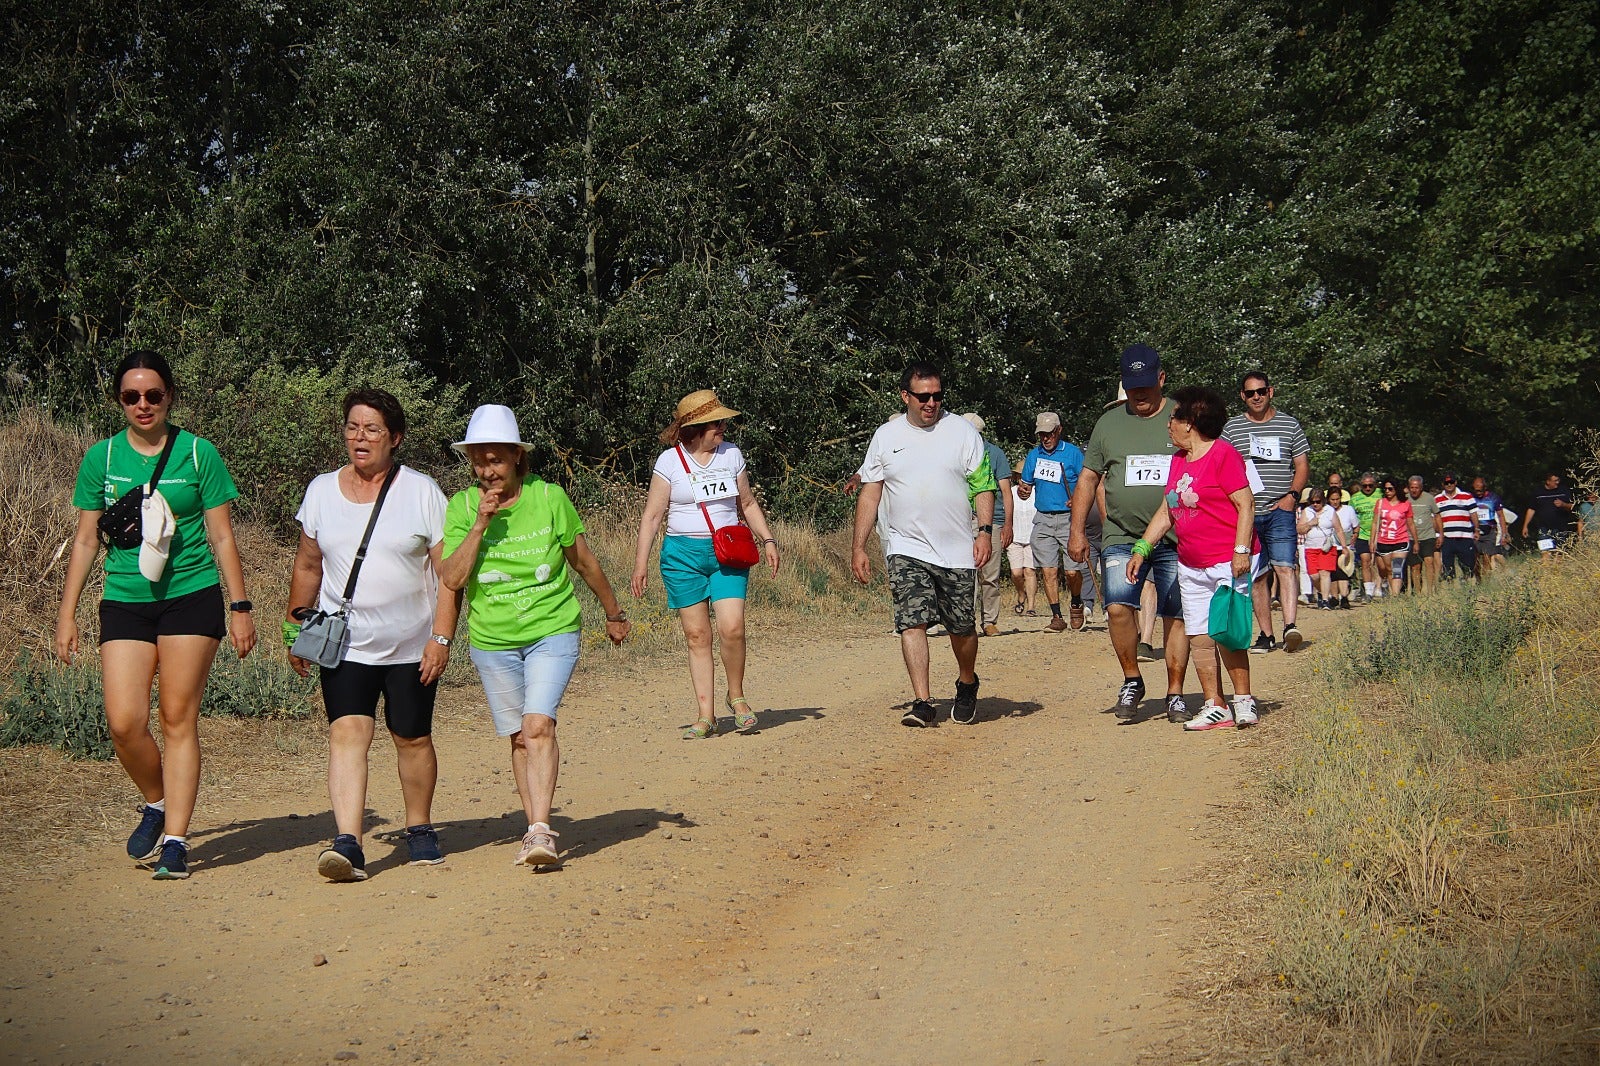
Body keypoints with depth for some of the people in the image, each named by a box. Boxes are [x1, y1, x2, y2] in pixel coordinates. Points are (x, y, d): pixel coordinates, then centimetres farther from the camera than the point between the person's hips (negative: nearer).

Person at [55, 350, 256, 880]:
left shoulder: (198, 453, 2)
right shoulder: (101, 457, 7)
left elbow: (222, 537, 5)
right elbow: (85, 540, 12)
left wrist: (240, 607, 2)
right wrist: (67, 613, 9)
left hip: (192, 598, -2)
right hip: (124, 601, 2)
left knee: (178, 718, -4)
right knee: (124, 722, -9)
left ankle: (175, 841, 1)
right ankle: (156, 803, 20)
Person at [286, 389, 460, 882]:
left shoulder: (422, 492, -3)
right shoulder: (321, 491, 6)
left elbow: (448, 572, -4)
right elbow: (307, 566, 16)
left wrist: (441, 637, -10)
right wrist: (296, 624, 12)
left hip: (411, 646, -1)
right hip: (343, 644, 1)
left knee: (412, 739, 9)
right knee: (347, 733, -14)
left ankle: (419, 830, 29)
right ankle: (347, 842, -22)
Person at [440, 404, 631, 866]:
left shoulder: (549, 498, -7)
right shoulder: (462, 506, -4)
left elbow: (584, 561, 6)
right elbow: (451, 579, -13)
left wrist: (614, 613, 17)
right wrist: (481, 524, -21)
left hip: (553, 632, -2)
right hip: (492, 641, 2)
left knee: (539, 724, -19)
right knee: (520, 738, 9)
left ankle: (541, 830, -24)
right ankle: (535, 833, 20)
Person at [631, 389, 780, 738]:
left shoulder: (732, 454, 8)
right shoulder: (670, 461, -1)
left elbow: (748, 503, 20)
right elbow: (652, 515, 2)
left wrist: (768, 540, 10)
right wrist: (641, 563, -2)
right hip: (683, 554, -1)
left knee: (732, 628, -15)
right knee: (696, 635, -1)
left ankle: (736, 697, 7)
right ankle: (705, 716, 3)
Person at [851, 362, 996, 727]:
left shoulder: (962, 432, 4)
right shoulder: (886, 436, 7)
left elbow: (983, 487, 4)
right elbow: (870, 493, 10)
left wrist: (985, 531, -10)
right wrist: (857, 548, 6)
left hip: (956, 550, 0)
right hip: (906, 549, 0)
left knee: (962, 628, 6)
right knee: (912, 621, -14)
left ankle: (967, 684, 33)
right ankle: (922, 701, -14)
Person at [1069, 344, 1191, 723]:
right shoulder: (1109, 423, 11)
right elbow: (1088, 477, 15)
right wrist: (1077, 530, 9)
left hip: (1176, 539, -1)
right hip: (1122, 536, 1)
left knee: (1176, 617, 2)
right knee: (1117, 606, -16)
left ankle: (1175, 694, 13)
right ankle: (1131, 680, 3)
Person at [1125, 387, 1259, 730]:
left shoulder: (1223, 454, -9)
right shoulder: (1178, 460, 15)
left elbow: (1245, 504, -13)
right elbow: (1166, 512, 19)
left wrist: (1241, 551, -19)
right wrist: (1141, 549, 12)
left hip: (1229, 562, -8)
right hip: (1191, 566, 8)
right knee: (1198, 636, 4)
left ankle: (1244, 700, 2)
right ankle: (1214, 706, 9)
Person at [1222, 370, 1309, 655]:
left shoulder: (1289, 424, 9)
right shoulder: (1232, 428, 10)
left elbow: (1302, 466, 10)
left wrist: (1291, 495, -6)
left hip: (1280, 511, -2)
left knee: (1285, 566, -17)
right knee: (1256, 575, 4)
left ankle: (1290, 626, -27)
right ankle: (1266, 635, 10)